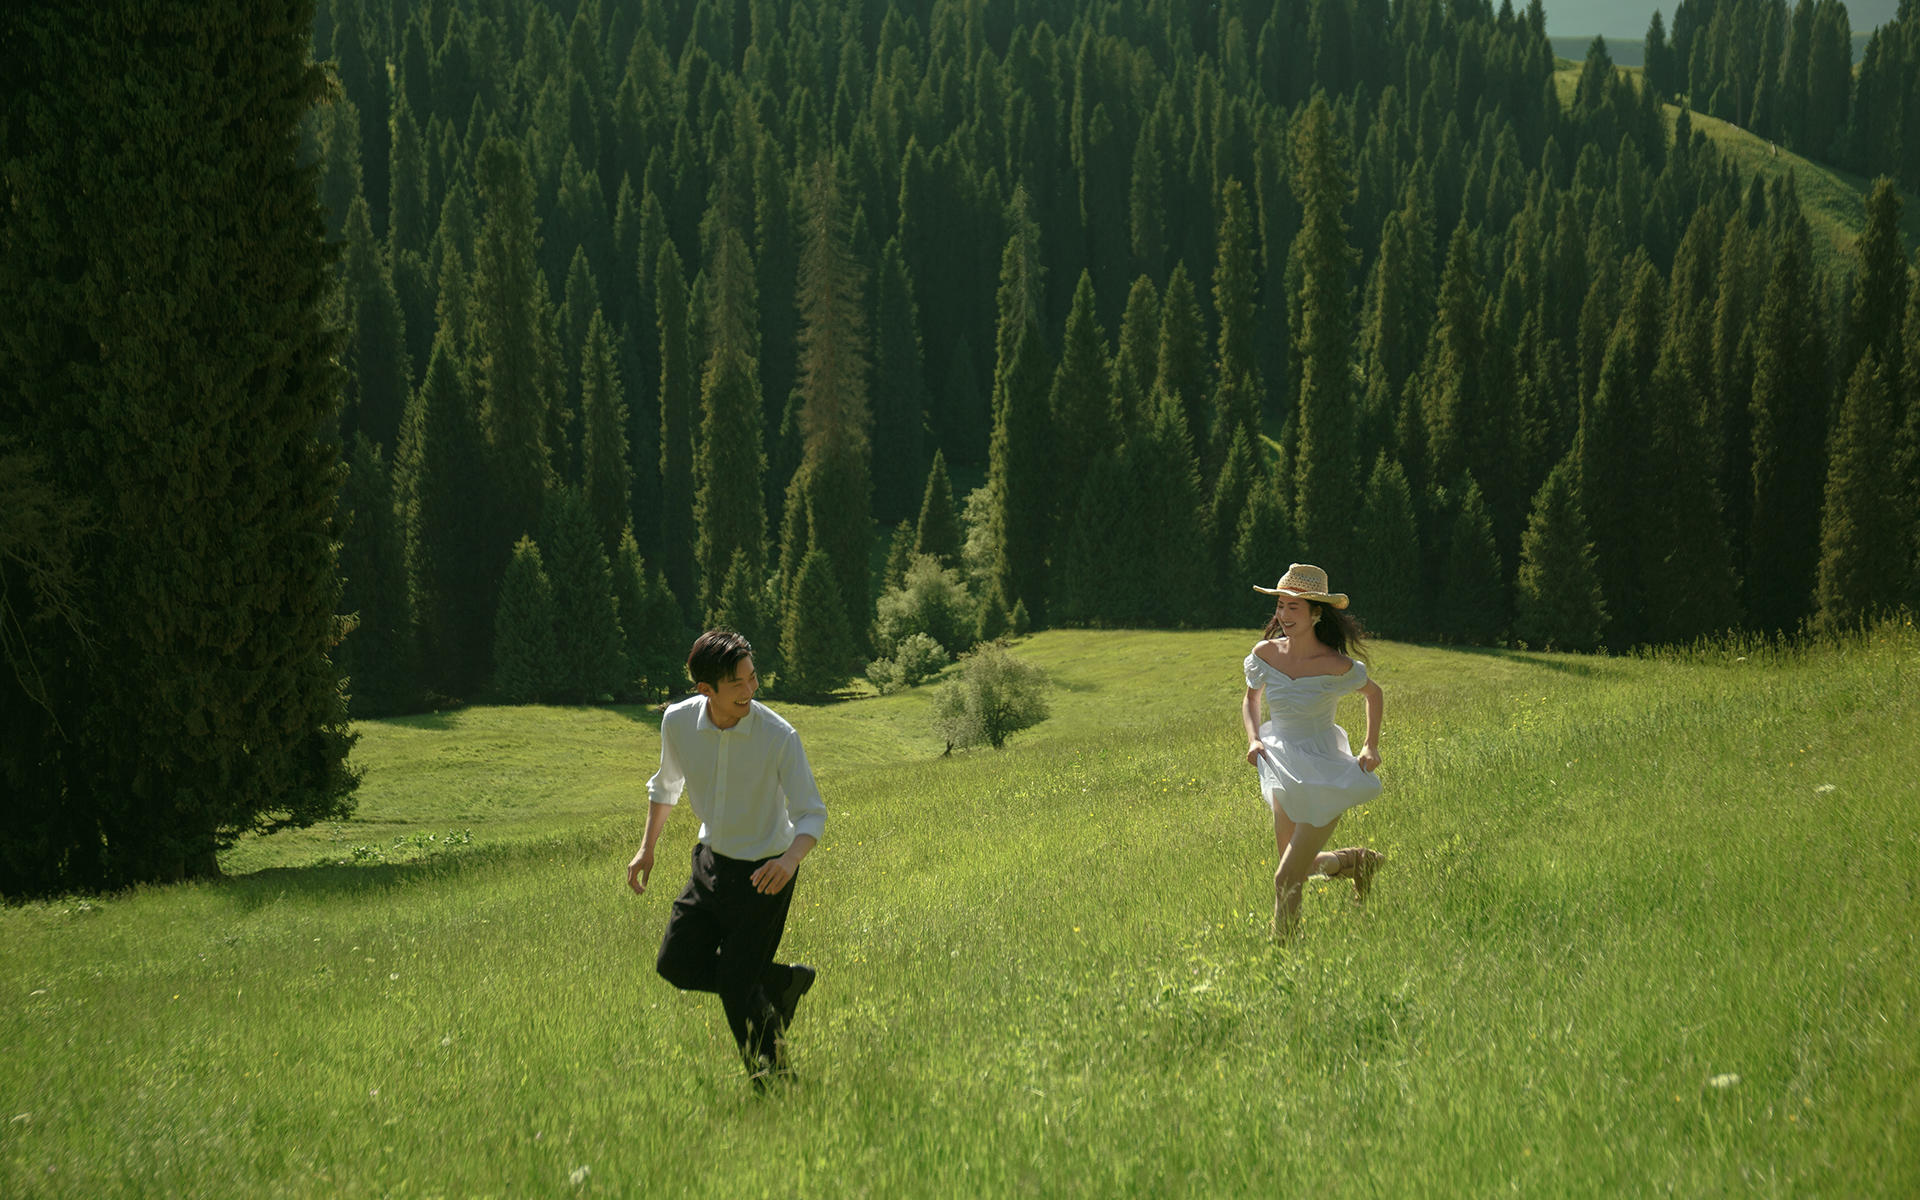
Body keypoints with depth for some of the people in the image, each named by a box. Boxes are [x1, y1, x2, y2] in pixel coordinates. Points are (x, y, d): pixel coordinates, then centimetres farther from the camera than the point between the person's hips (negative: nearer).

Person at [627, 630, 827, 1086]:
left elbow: (812, 815, -19)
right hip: (711, 860, 5)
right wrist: (647, 848, 11)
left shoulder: (779, 737, -25)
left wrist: (790, 859, -39)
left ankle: (774, 1083, 17)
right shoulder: (678, 721, -12)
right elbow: (667, 784, 10)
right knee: (676, 963, 4)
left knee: (736, 984, -5)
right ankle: (784, 981, 23)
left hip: (763, 873, -5)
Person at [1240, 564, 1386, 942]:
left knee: (1287, 879, -8)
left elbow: (1373, 693, 2)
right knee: (1299, 866, 19)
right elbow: (1250, 700, 12)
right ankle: (1356, 861, 45)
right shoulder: (1265, 652, -7)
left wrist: (1371, 747, -6)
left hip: (1323, 774, -6)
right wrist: (1254, 739, -5)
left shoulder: (1335, 666, -19)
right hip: (1283, 768, 6)